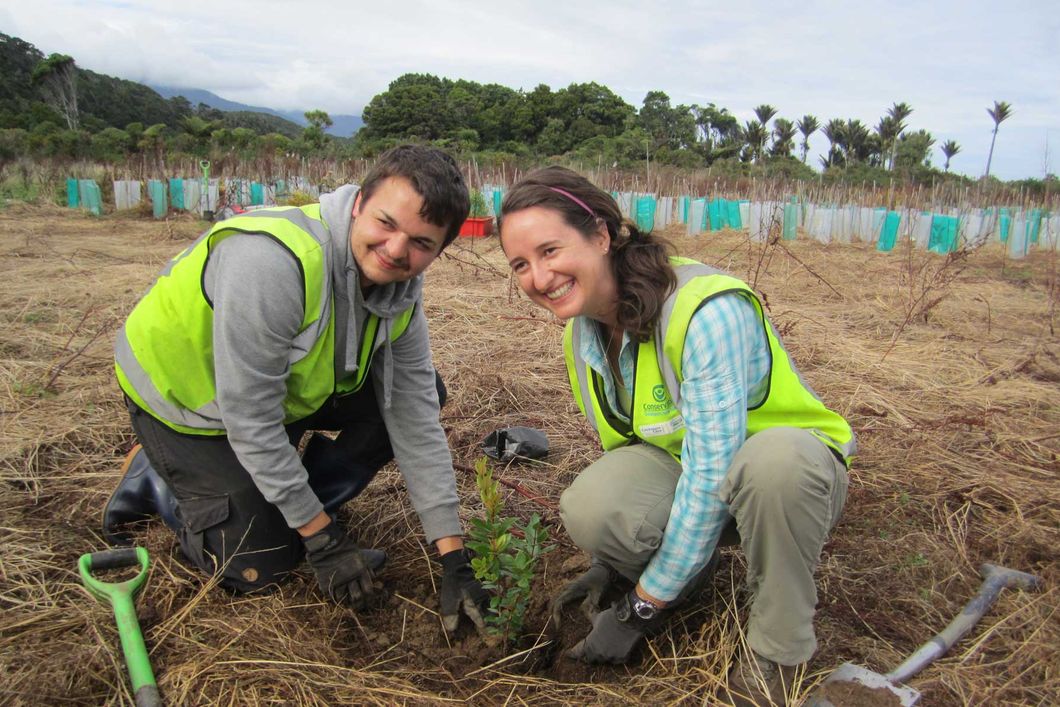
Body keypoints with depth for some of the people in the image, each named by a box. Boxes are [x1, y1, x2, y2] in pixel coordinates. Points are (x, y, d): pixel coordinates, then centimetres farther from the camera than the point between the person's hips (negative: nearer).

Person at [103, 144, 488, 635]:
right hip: (181, 395, -6)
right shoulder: (271, 262, -38)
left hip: (289, 387, 7)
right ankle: (152, 477, 14)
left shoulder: (401, 289, -14)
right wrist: (321, 538, -23)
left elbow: (416, 423, -13)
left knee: (423, 394, -7)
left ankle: (285, 512, 4)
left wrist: (455, 562, -15)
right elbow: (250, 419, -32)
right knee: (261, 567, -10)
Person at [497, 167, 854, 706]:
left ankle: (779, 650, -15)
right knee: (589, 508, -29)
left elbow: (711, 476, -31)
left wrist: (638, 611, -23)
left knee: (777, 457, -41)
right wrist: (613, 558, 4)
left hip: (791, 476, -4)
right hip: (677, 463, 4)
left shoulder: (708, 310, -30)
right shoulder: (583, 326, -6)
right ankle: (687, 567, 4)